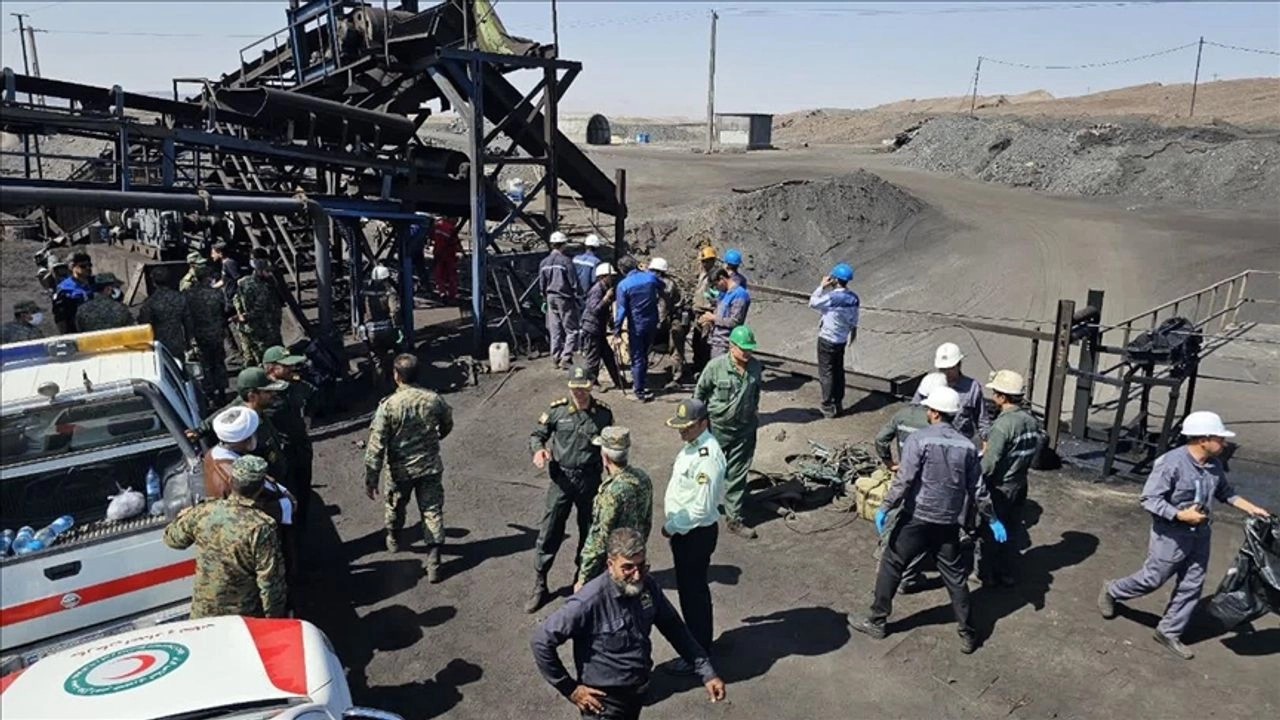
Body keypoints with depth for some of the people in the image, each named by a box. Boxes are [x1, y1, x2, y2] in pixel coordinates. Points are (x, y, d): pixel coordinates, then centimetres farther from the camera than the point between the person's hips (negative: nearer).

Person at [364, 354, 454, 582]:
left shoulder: (388, 405, -20)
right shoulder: (434, 400, -11)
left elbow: (376, 445, -18)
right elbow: (447, 426, 9)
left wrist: (371, 478, -10)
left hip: (401, 470, -1)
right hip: (430, 467, 1)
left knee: (395, 506, 25)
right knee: (432, 511, 7)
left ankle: (393, 539, 51)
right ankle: (433, 563, 4)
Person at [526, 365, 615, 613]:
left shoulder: (603, 413, -5)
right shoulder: (557, 410, -7)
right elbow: (537, 434, 2)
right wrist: (538, 449, -19)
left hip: (590, 479, 1)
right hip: (561, 478, -1)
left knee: (590, 532, 15)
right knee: (549, 532, 2)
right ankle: (539, 585, 15)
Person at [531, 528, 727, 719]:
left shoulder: (648, 586, -11)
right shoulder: (590, 601, -29)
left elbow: (674, 628, 2)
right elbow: (541, 641, -24)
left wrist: (707, 672, -2)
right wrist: (569, 689, -17)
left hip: (638, 692, 6)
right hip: (605, 700, -6)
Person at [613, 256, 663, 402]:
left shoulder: (623, 285, -16)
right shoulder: (650, 277, -4)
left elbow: (622, 309, -15)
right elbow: (662, 287, 18)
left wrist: (617, 329, -8)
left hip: (636, 325, -4)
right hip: (652, 323, 5)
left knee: (637, 358, 5)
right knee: (644, 354, 21)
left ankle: (640, 390, 8)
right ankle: (642, 382, 33)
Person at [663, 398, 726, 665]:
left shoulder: (708, 458, -28)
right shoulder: (692, 445, 2)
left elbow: (702, 509, -27)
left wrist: (671, 527, -17)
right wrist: (673, 525, 12)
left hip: (696, 533, -9)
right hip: (683, 529, 9)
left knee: (693, 592, 6)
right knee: (687, 587, 24)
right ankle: (695, 639, 44)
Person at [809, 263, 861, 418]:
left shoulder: (832, 297, -24)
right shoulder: (854, 298, -2)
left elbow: (812, 303, -10)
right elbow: (854, 322, 8)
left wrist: (821, 286, -6)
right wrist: (852, 335, 22)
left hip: (827, 340, -7)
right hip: (842, 340, 7)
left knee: (826, 373, 3)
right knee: (838, 371, 18)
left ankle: (829, 407, 8)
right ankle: (838, 403, 26)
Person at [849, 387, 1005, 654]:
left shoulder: (919, 439, -12)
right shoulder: (967, 446, 3)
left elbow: (904, 480, -17)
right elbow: (978, 489, 7)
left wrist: (885, 508, -9)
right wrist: (992, 520, 18)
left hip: (917, 518, -4)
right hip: (949, 522, 4)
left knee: (891, 566, 10)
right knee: (955, 576, 13)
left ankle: (876, 622, 18)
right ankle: (968, 634, 19)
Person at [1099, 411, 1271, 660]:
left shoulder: (1214, 465, -1)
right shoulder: (1171, 463, -26)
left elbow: (1225, 492, 17)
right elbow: (1149, 499, -24)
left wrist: (1251, 509, 8)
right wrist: (1181, 515, -28)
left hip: (1200, 535, 7)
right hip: (1171, 535, -7)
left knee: (1191, 586, 11)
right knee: (1152, 580, 6)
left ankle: (1169, 632, 25)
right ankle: (1111, 591, 33)